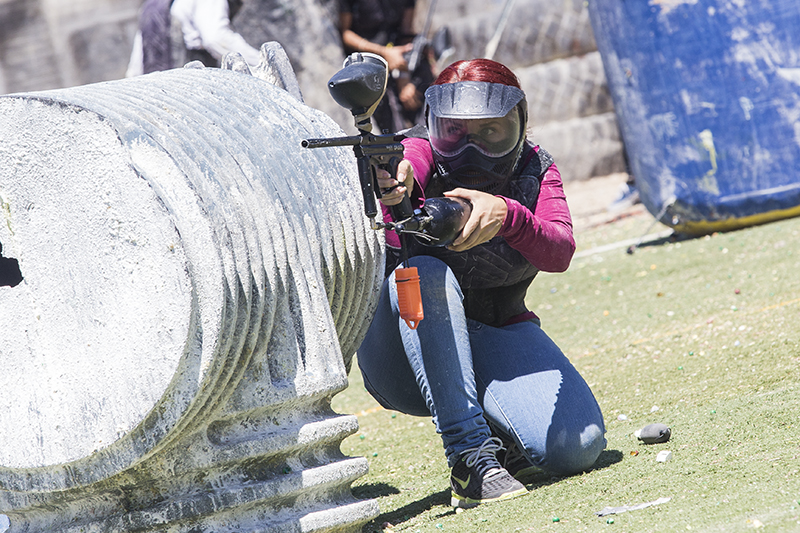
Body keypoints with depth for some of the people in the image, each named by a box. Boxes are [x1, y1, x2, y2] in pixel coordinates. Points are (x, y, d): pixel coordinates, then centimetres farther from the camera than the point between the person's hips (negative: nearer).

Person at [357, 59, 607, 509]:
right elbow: (406, 169, -41)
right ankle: (470, 455, -33)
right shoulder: (422, 160, -13)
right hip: (407, 359, -1)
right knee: (425, 276, -35)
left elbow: (560, 253, -25)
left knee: (578, 446, -22)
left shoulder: (534, 169, -6)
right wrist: (388, 182, -67)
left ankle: (496, 426, 12)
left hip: (496, 336, 2)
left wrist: (506, 215, -48)